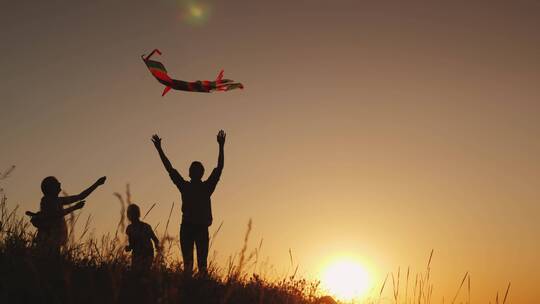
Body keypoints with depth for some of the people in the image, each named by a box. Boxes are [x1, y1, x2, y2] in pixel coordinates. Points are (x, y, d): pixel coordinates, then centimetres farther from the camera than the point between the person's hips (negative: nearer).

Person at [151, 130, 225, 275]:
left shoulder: (207, 187, 7)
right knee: (187, 262, -1)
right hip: (187, 227, 2)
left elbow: (219, 168, 3)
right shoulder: (185, 186, 11)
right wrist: (159, 149, 12)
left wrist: (221, 147, -3)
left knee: (202, 262, -4)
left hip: (202, 228, -2)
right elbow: (169, 169, 12)